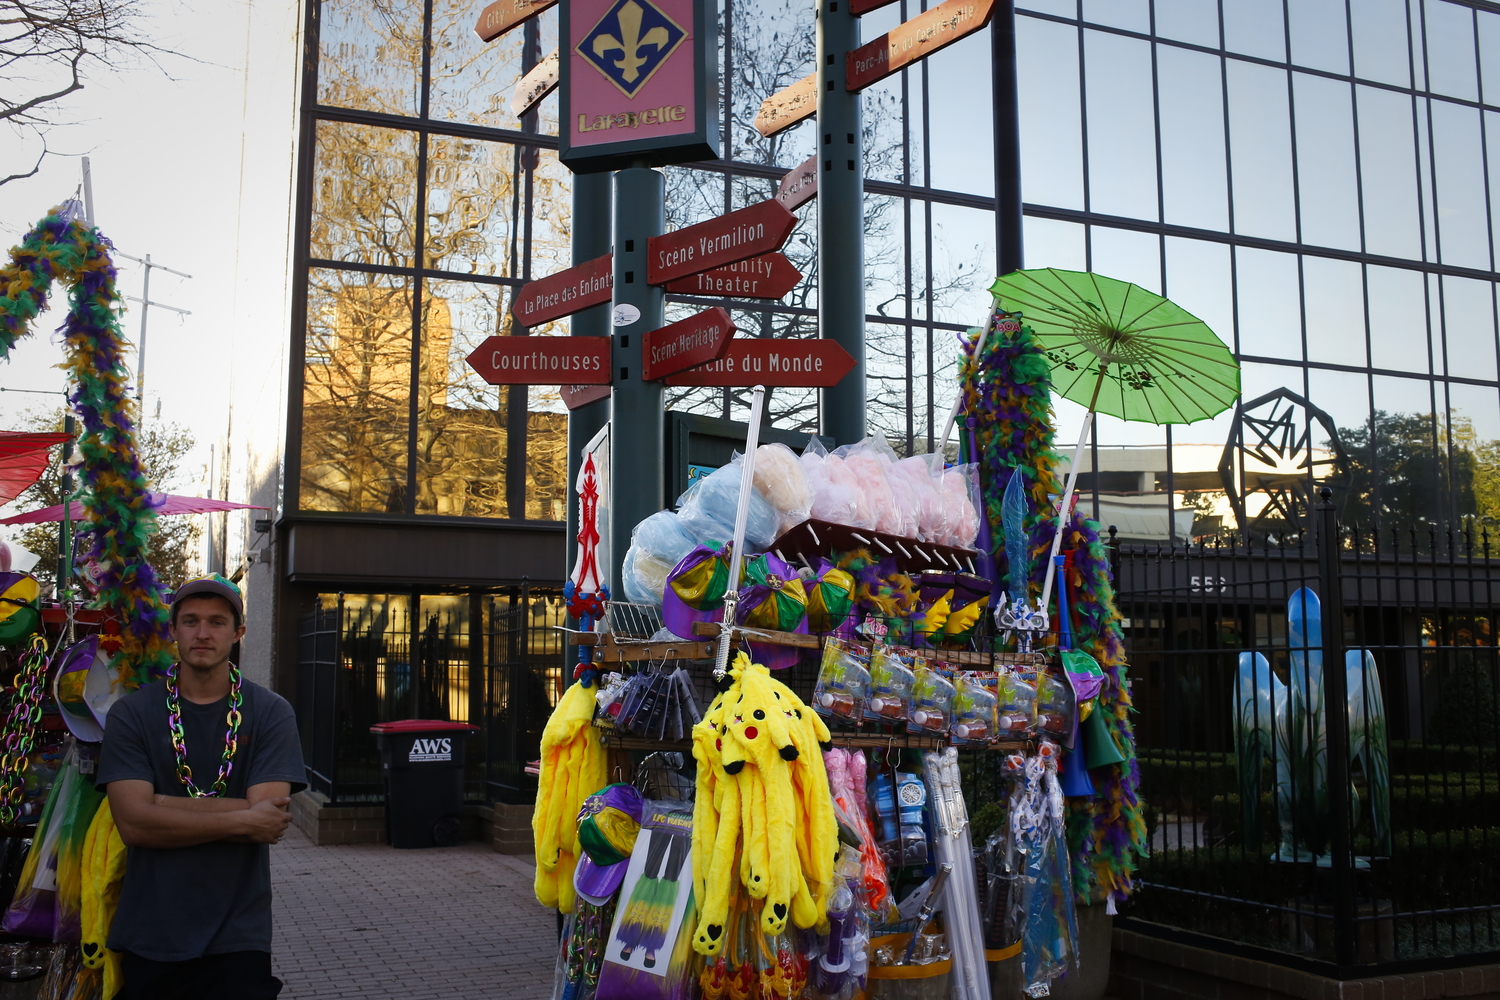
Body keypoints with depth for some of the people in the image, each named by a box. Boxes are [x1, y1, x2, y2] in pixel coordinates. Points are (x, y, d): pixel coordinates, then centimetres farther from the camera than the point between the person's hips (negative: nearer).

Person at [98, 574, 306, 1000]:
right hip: (148, 938, 1)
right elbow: (133, 823, -12)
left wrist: (164, 805, -12)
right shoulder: (131, 714, 0)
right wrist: (241, 821, -14)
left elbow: (269, 817, -12)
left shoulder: (271, 713, -1)